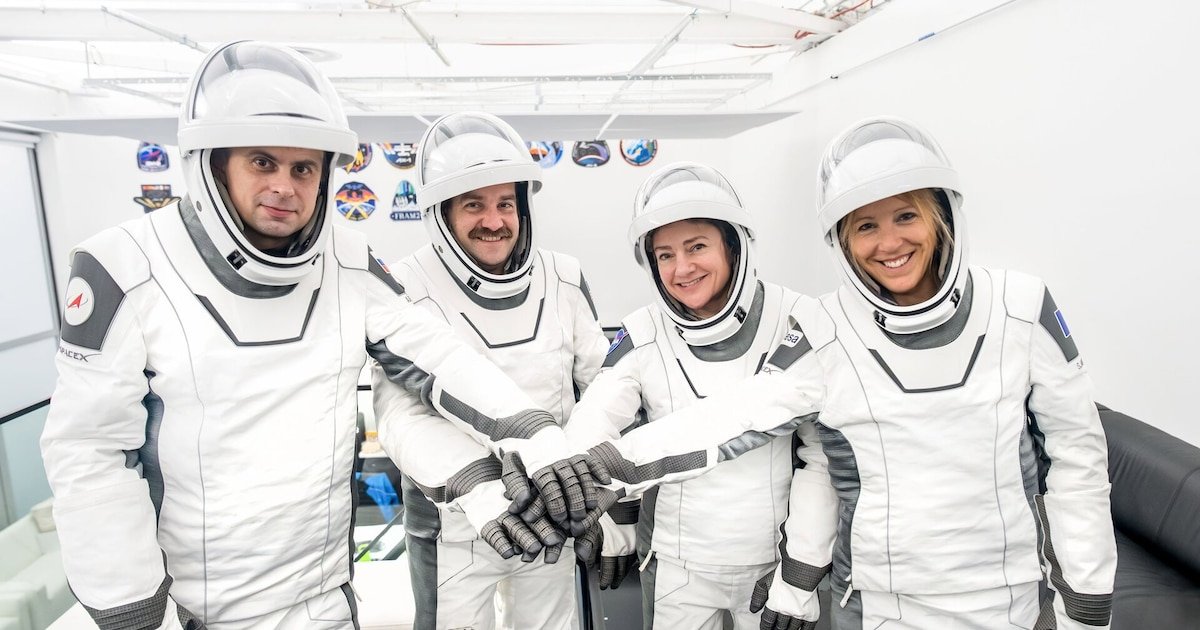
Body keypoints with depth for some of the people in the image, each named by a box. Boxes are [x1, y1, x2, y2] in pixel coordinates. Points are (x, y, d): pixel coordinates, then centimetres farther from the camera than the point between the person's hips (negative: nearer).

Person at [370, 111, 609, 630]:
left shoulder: (563, 279, -5)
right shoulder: (406, 290, -16)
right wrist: (475, 481, -35)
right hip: (453, 525, -3)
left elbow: (602, 381, 3)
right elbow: (400, 412, -22)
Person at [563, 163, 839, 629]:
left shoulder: (794, 321, -11)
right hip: (675, 564, 1)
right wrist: (614, 535, -10)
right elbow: (590, 433, -8)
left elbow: (826, 447, -7)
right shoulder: (643, 335, -9)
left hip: (774, 556, 0)